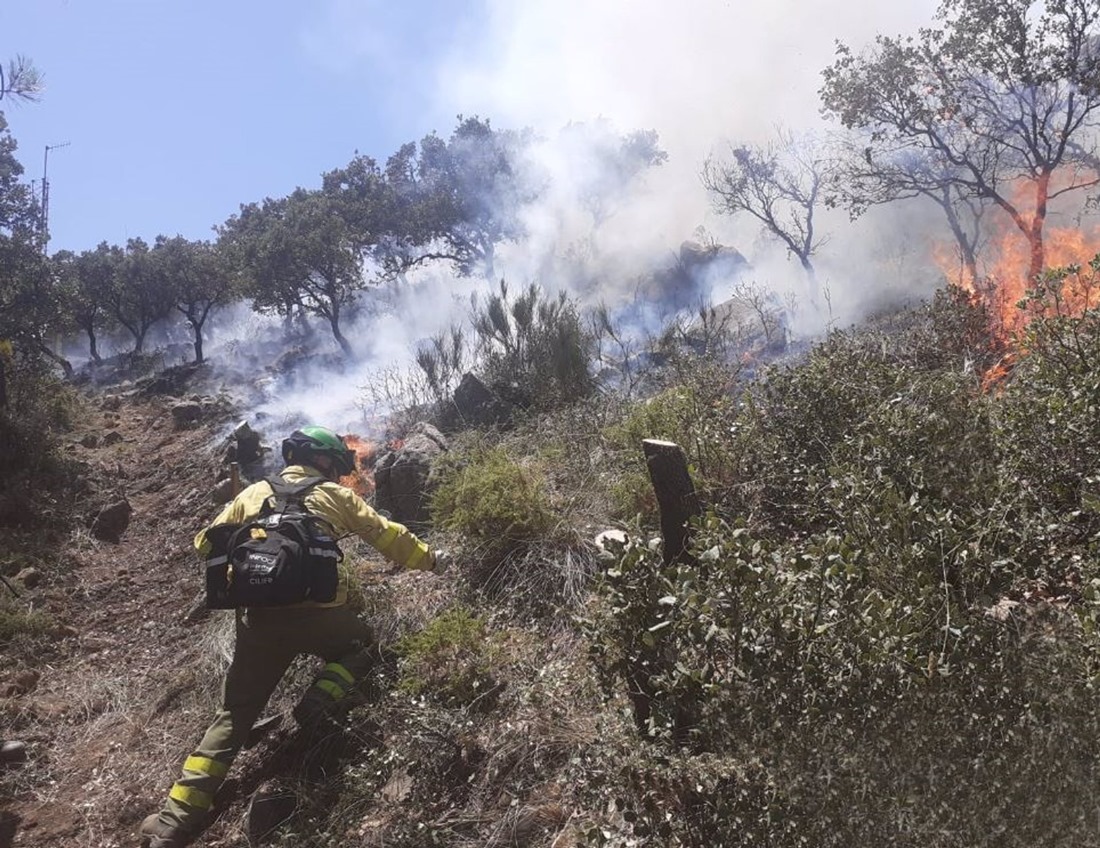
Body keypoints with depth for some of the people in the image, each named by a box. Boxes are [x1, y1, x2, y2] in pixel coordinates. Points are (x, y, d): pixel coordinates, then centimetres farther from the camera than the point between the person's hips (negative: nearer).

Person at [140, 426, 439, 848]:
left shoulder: (253, 493, 18)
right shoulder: (335, 495, 11)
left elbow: (206, 543, 20)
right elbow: (387, 535, 15)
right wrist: (430, 560, 29)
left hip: (259, 619, 3)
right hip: (318, 614, -2)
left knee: (233, 716, 13)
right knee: (361, 646, 28)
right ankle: (319, 703, 2)